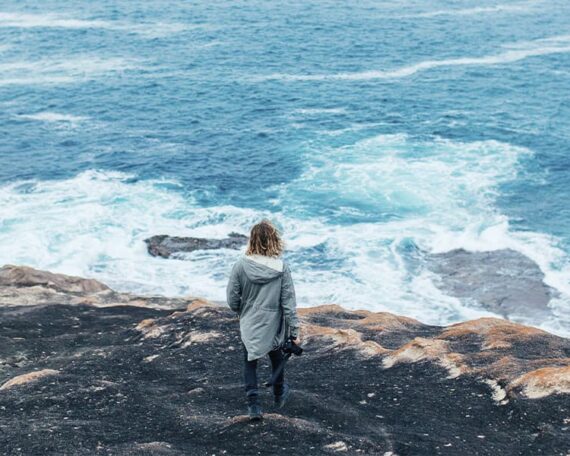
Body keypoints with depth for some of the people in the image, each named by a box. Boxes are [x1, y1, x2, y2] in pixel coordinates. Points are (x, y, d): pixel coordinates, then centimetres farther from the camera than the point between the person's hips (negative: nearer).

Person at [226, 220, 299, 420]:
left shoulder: (241, 265, -16)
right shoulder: (281, 268, -17)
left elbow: (232, 300, -9)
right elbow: (288, 303, -14)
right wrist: (293, 332, -6)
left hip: (249, 325, 0)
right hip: (273, 326, 1)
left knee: (250, 363, 16)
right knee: (276, 359, 25)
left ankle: (253, 405, 14)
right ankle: (279, 395, 44)